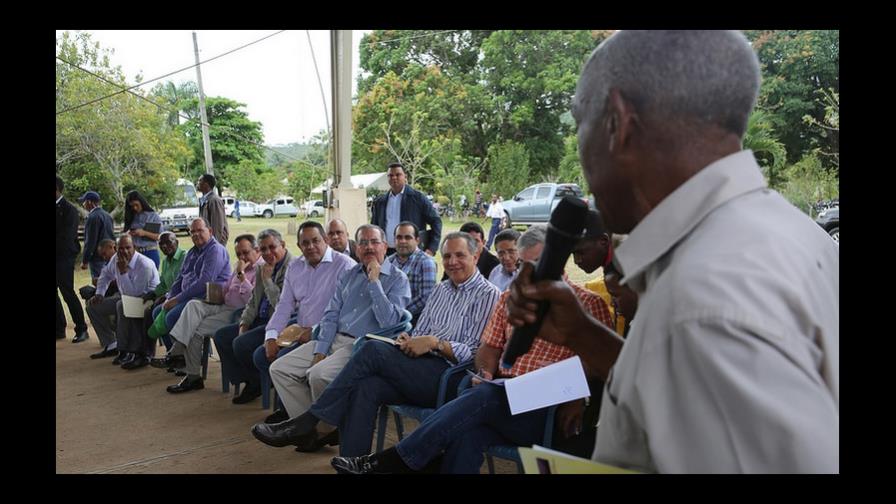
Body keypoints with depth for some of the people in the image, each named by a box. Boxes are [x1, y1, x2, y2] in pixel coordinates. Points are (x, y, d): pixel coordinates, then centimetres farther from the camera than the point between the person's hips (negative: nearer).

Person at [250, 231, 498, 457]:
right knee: (366, 387, -24)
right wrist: (408, 340, 0)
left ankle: (306, 423, -17)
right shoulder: (442, 289, 23)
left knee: (373, 350, -23)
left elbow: (475, 354, -8)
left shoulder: (488, 295, -1)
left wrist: (435, 342, -17)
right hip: (422, 370, 7)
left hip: (449, 376, -7)